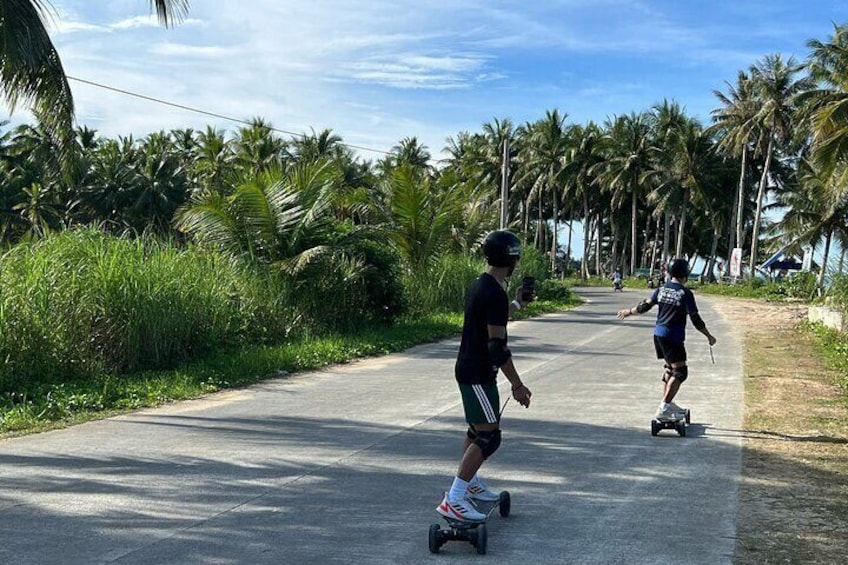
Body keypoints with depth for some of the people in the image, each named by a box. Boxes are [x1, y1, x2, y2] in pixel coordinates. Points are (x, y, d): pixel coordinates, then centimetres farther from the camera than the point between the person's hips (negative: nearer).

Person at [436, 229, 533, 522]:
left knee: (477, 427, 24)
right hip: (478, 374, -10)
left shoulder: (478, 285, 8)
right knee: (489, 437, -9)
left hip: (468, 368, 10)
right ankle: (453, 500, -11)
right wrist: (517, 385, -21)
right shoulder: (495, 295, -23)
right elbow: (497, 346, -26)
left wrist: (517, 303, 35)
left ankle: (471, 482, 39)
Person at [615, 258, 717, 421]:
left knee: (670, 367, 22)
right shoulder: (685, 293, -12)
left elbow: (645, 306, 8)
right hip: (673, 337, -8)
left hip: (658, 334, 8)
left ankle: (667, 404, 30)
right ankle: (663, 409, -13)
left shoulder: (662, 289, 5)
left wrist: (628, 312, 25)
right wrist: (709, 336, 2)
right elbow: (695, 319, -9)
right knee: (680, 372, -5)